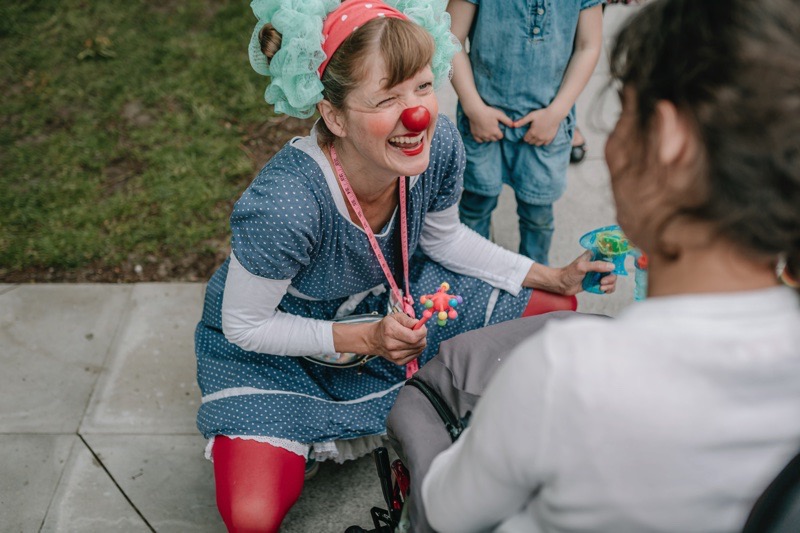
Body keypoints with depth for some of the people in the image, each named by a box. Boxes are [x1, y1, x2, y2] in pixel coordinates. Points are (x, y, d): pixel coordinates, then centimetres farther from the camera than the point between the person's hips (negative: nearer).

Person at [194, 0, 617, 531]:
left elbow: (442, 238, -1)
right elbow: (243, 326, -22)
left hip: (390, 301, 5)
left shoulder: (440, 145, -22)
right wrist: (364, 338, -29)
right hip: (273, 340, -5)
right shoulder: (283, 205, -39)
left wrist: (554, 277, -6)